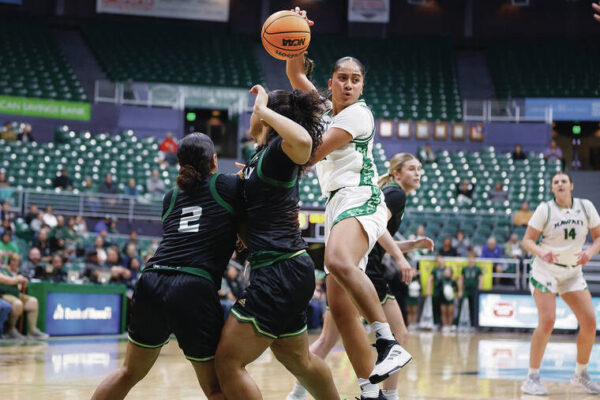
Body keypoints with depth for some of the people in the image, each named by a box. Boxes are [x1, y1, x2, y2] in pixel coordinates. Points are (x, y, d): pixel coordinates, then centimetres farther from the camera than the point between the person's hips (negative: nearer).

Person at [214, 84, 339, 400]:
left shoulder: (278, 151, -13)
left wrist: (263, 108, -26)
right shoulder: (261, 155, 15)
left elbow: (303, 141, -39)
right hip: (284, 271, 11)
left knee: (228, 362, -8)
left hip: (281, 273, -11)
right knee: (296, 359, 27)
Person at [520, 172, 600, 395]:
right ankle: (532, 378, -10)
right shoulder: (545, 209, -10)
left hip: (573, 272, 4)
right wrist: (541, 252, -30)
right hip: (546, 271, -4)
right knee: (547, 321, -18)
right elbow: (527, 240, -9)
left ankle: (581, 374, 15)